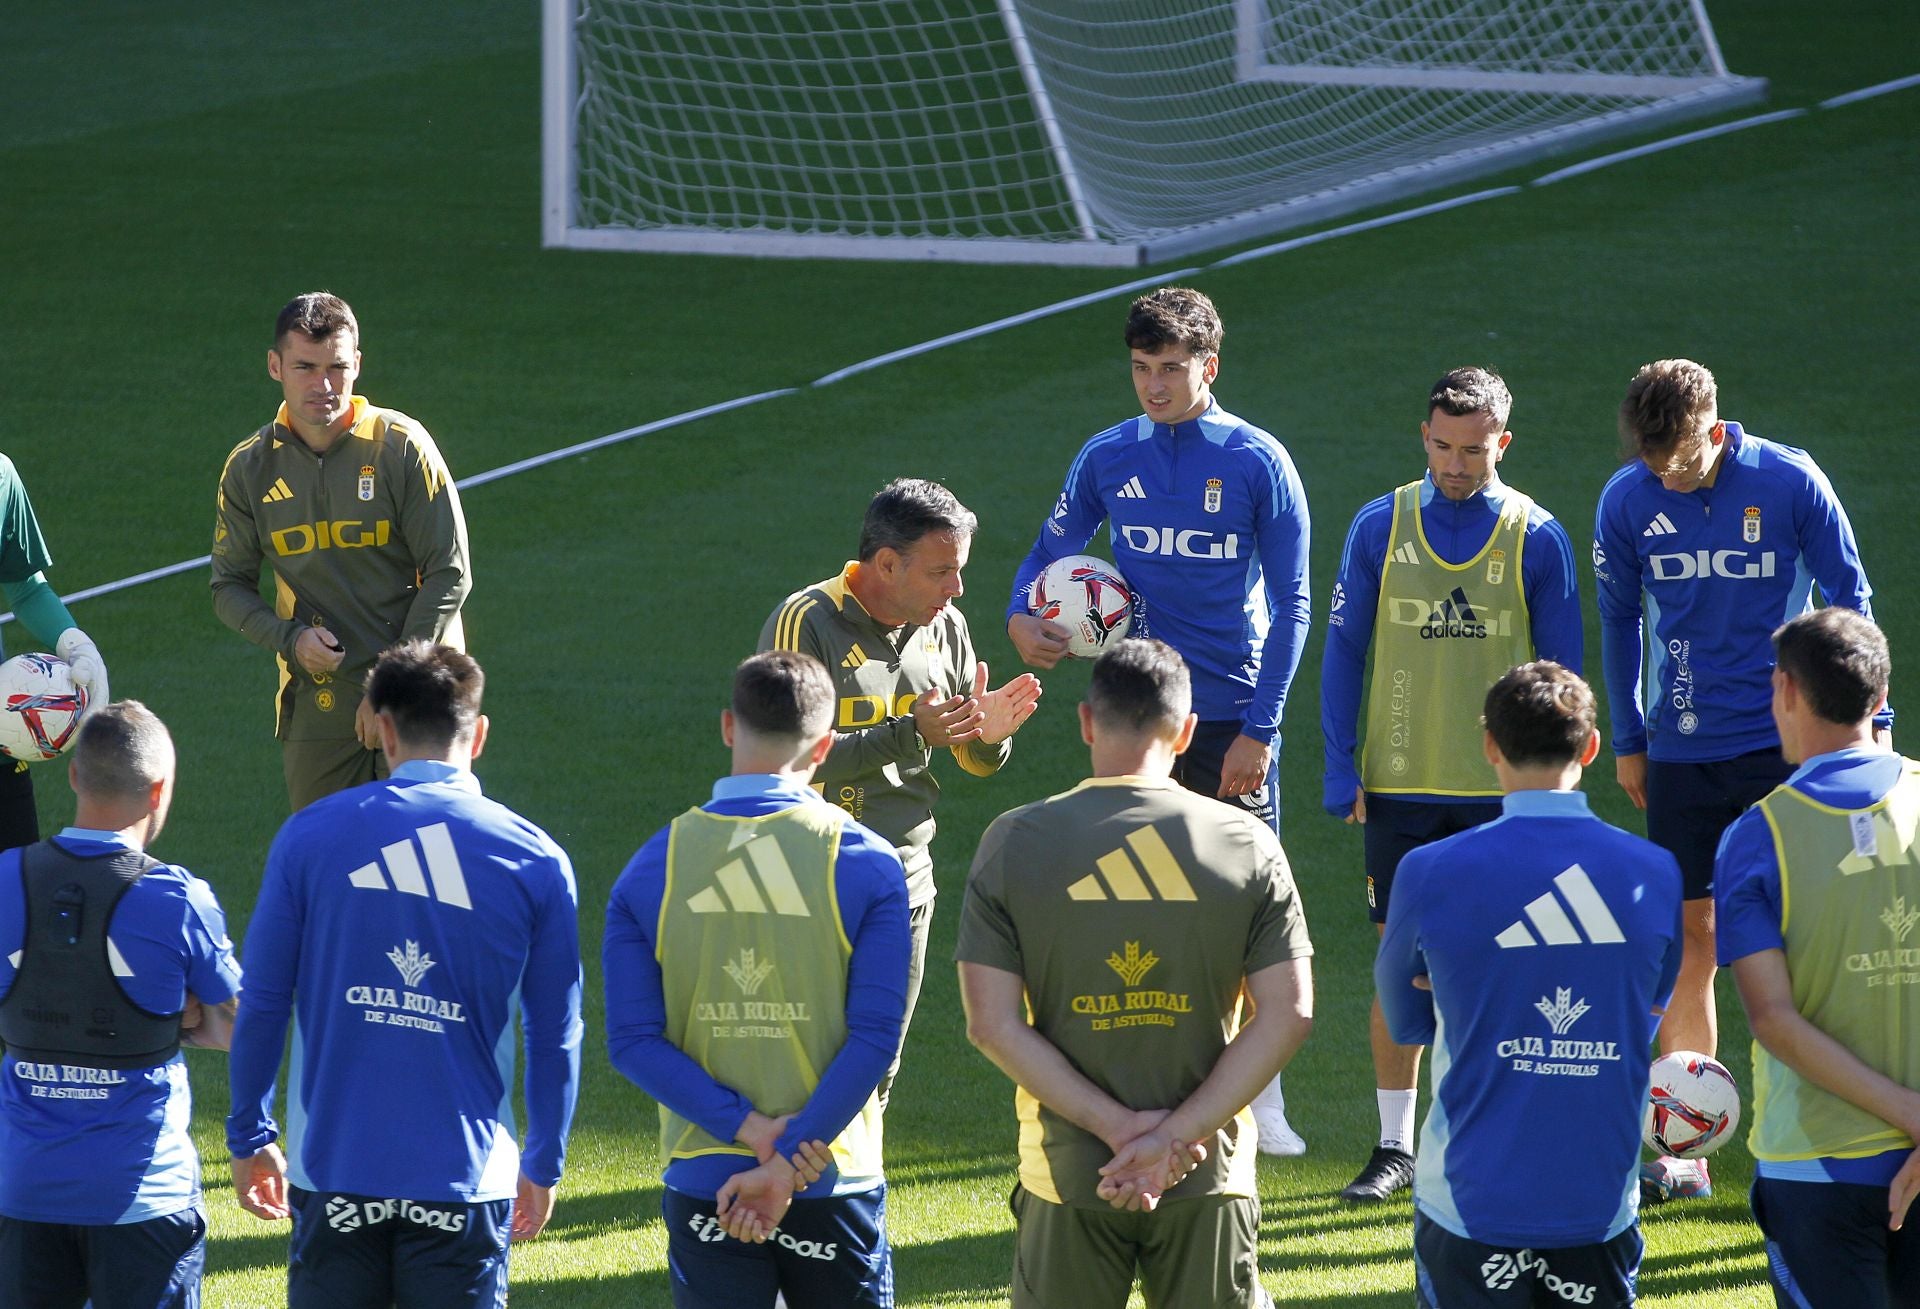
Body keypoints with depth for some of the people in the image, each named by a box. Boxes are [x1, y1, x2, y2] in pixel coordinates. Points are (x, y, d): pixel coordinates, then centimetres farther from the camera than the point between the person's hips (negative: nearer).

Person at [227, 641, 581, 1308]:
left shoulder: (309, 836, -2)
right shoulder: (535, 860, -2)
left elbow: (262, 1004, 1)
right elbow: (555, 1037, 3)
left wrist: (250, 1138, 12)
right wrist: (543, 1165, 16)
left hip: (335, 1171, 1)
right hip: (466, 1177, -1)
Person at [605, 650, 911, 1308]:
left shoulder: (654, 866, -1)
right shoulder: (865, 863, -7)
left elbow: (633, 1040, -6)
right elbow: (876, 1037, -13)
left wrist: (753, 1129, -11)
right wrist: (788, 1162, -14)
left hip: (701, 1183, 1)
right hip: (833, 1183, -1)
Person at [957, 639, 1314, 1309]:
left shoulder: (1013, 843, -3)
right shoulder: (1247, 844, -3)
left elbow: (993, 1025, -9)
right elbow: (1287, 1016, -8)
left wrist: (1119, 1126, -11)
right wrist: (1175, 1138, -11)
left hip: (1066, 1178, 0)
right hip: (1209, 1179, 0)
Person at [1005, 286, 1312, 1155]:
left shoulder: (1257, 463, -5)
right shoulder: (1108, 458, 4)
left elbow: (1291, 604, -4)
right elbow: (1051, 551, 15)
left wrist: (1258, 730, -9)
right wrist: (1020, 616, -9)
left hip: (1231, 718, -3)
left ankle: (1261, 1097, 8)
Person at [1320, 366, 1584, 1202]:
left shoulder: (1537, 538, 0)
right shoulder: (1380, 527, 3)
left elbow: (1562, 666, 5)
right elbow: (1344, 650, 6)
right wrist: (1341, 769, 0)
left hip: (1502, 789, -1)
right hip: (1399, 786, 1)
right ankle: (1395, 1146, 11)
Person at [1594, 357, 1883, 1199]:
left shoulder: (1790, 483, -9)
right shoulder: (1627, 501, -2)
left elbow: (1847, 601, 1)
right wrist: (1627, 740, 13)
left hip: (1785, 746, -2)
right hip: (1681, 751, 2)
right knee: (1688, 937, 1)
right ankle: (1686, 1148, 4)